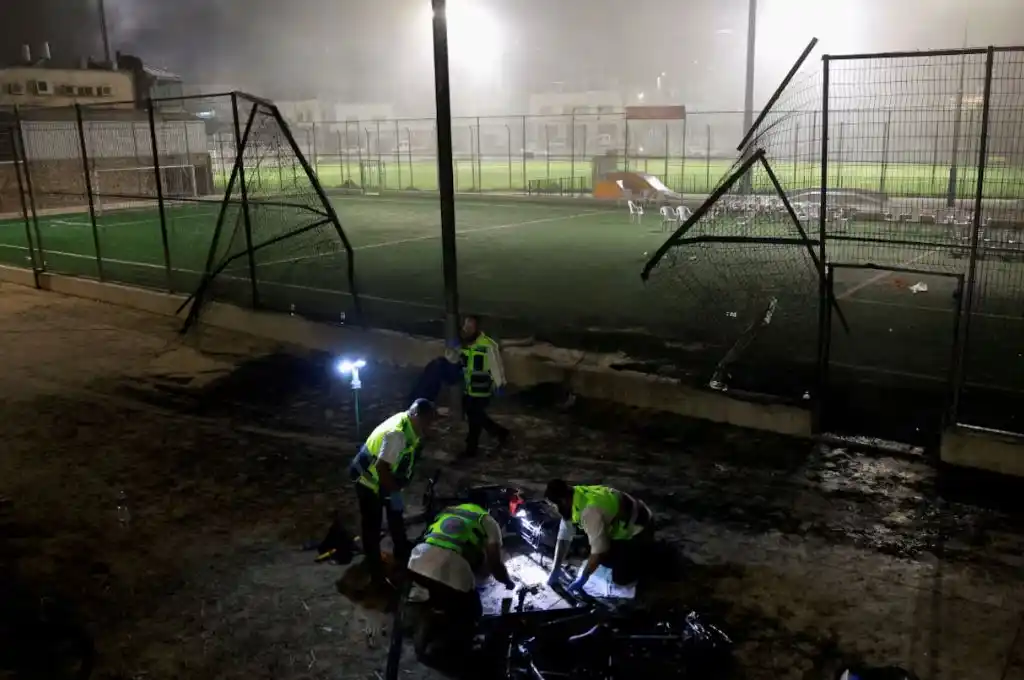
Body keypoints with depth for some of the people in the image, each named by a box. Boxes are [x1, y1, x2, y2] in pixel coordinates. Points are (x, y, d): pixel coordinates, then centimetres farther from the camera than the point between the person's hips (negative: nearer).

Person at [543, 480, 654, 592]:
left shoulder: (589, 511, -36)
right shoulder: (574, 499, -8)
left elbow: (599, 550, -30)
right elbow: (564, 537, -1)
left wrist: (583, 577, -18)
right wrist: (555, 570, -2)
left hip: (639, 530, -8)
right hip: (622, 528, 9)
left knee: (620, 578, -9)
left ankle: (644, 552, 11)